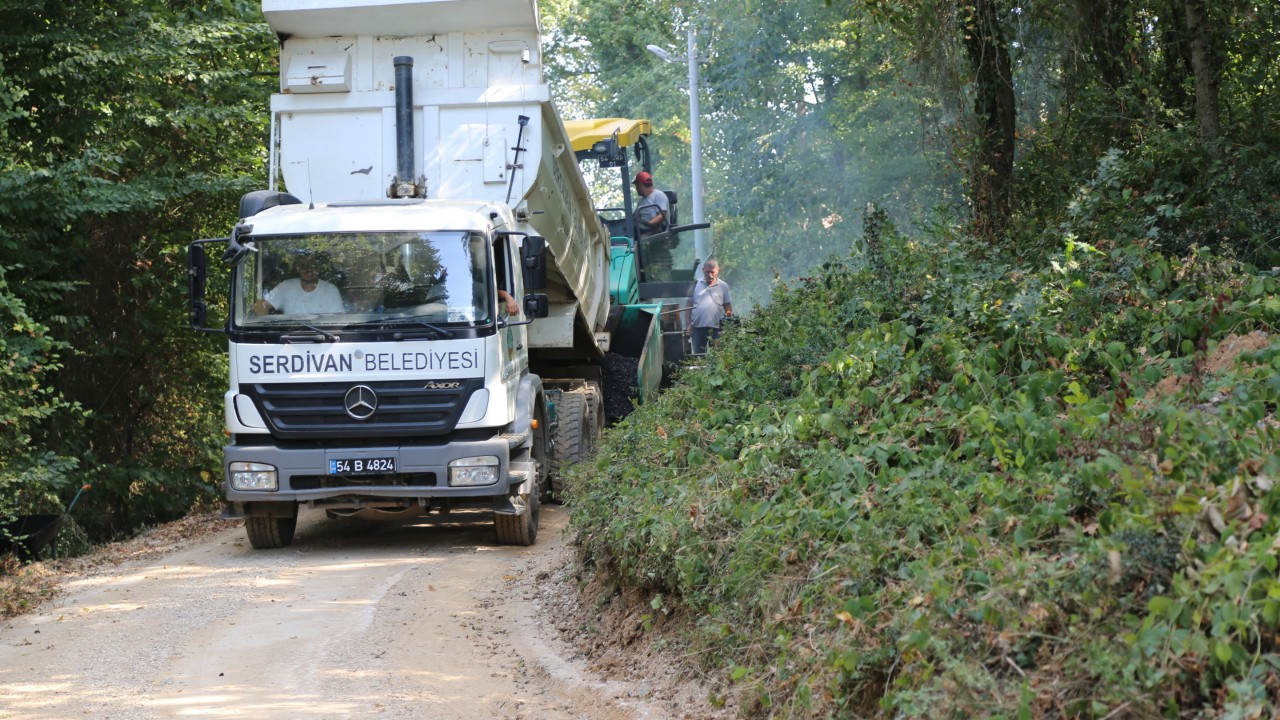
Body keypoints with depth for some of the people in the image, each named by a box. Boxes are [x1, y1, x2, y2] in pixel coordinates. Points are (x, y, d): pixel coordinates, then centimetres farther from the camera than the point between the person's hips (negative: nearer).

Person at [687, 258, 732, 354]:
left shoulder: (723, 286, 6)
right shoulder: (696, 284, 7)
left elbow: (728, 307, 8)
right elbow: (690, 305, 8)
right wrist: (689, 324, 2)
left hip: (716, 328, -1)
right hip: (698, 327, 1)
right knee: (698, 355, 4)